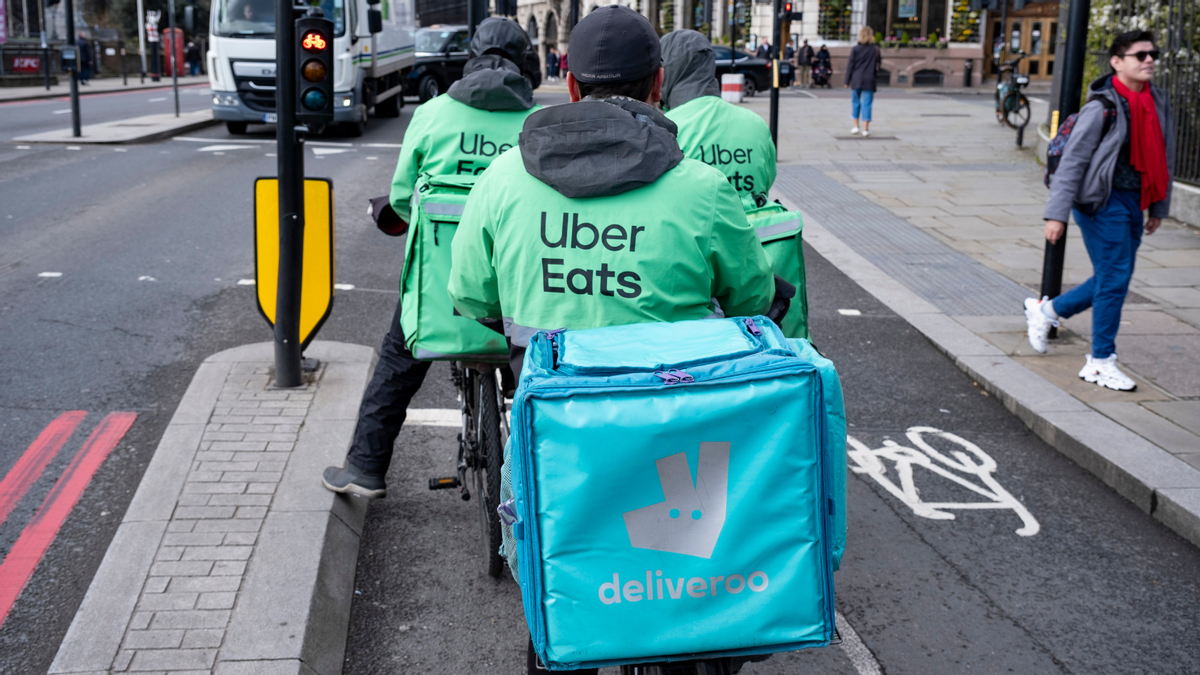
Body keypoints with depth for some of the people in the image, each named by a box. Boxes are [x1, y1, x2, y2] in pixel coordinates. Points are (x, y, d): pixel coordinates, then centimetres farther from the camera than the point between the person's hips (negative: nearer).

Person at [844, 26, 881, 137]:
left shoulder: (856, 49, -3)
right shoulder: (875, 50, 1)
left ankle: (856, 126, 13)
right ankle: (865, 129, -3)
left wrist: (847, 81, 3)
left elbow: (850, 66, -2)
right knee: (866, 104, 0)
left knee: (855, 102, 13)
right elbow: (877, 66, 6)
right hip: (869, 81, 0)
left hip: (856, 80, 0)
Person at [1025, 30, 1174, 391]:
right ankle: (1101, 363, 7)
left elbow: (1163, 157, 19)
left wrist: (1158, 208, 21)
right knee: (1114, 278, -5)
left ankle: (1045, 310, 33)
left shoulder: (1157, 102, 9)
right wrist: (1057, 213, -16)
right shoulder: (1102, 107, -13)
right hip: (1104, 202, -8)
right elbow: (1073, 160, -13)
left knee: (1112, 279, 13)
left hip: (1133, 201, 8)